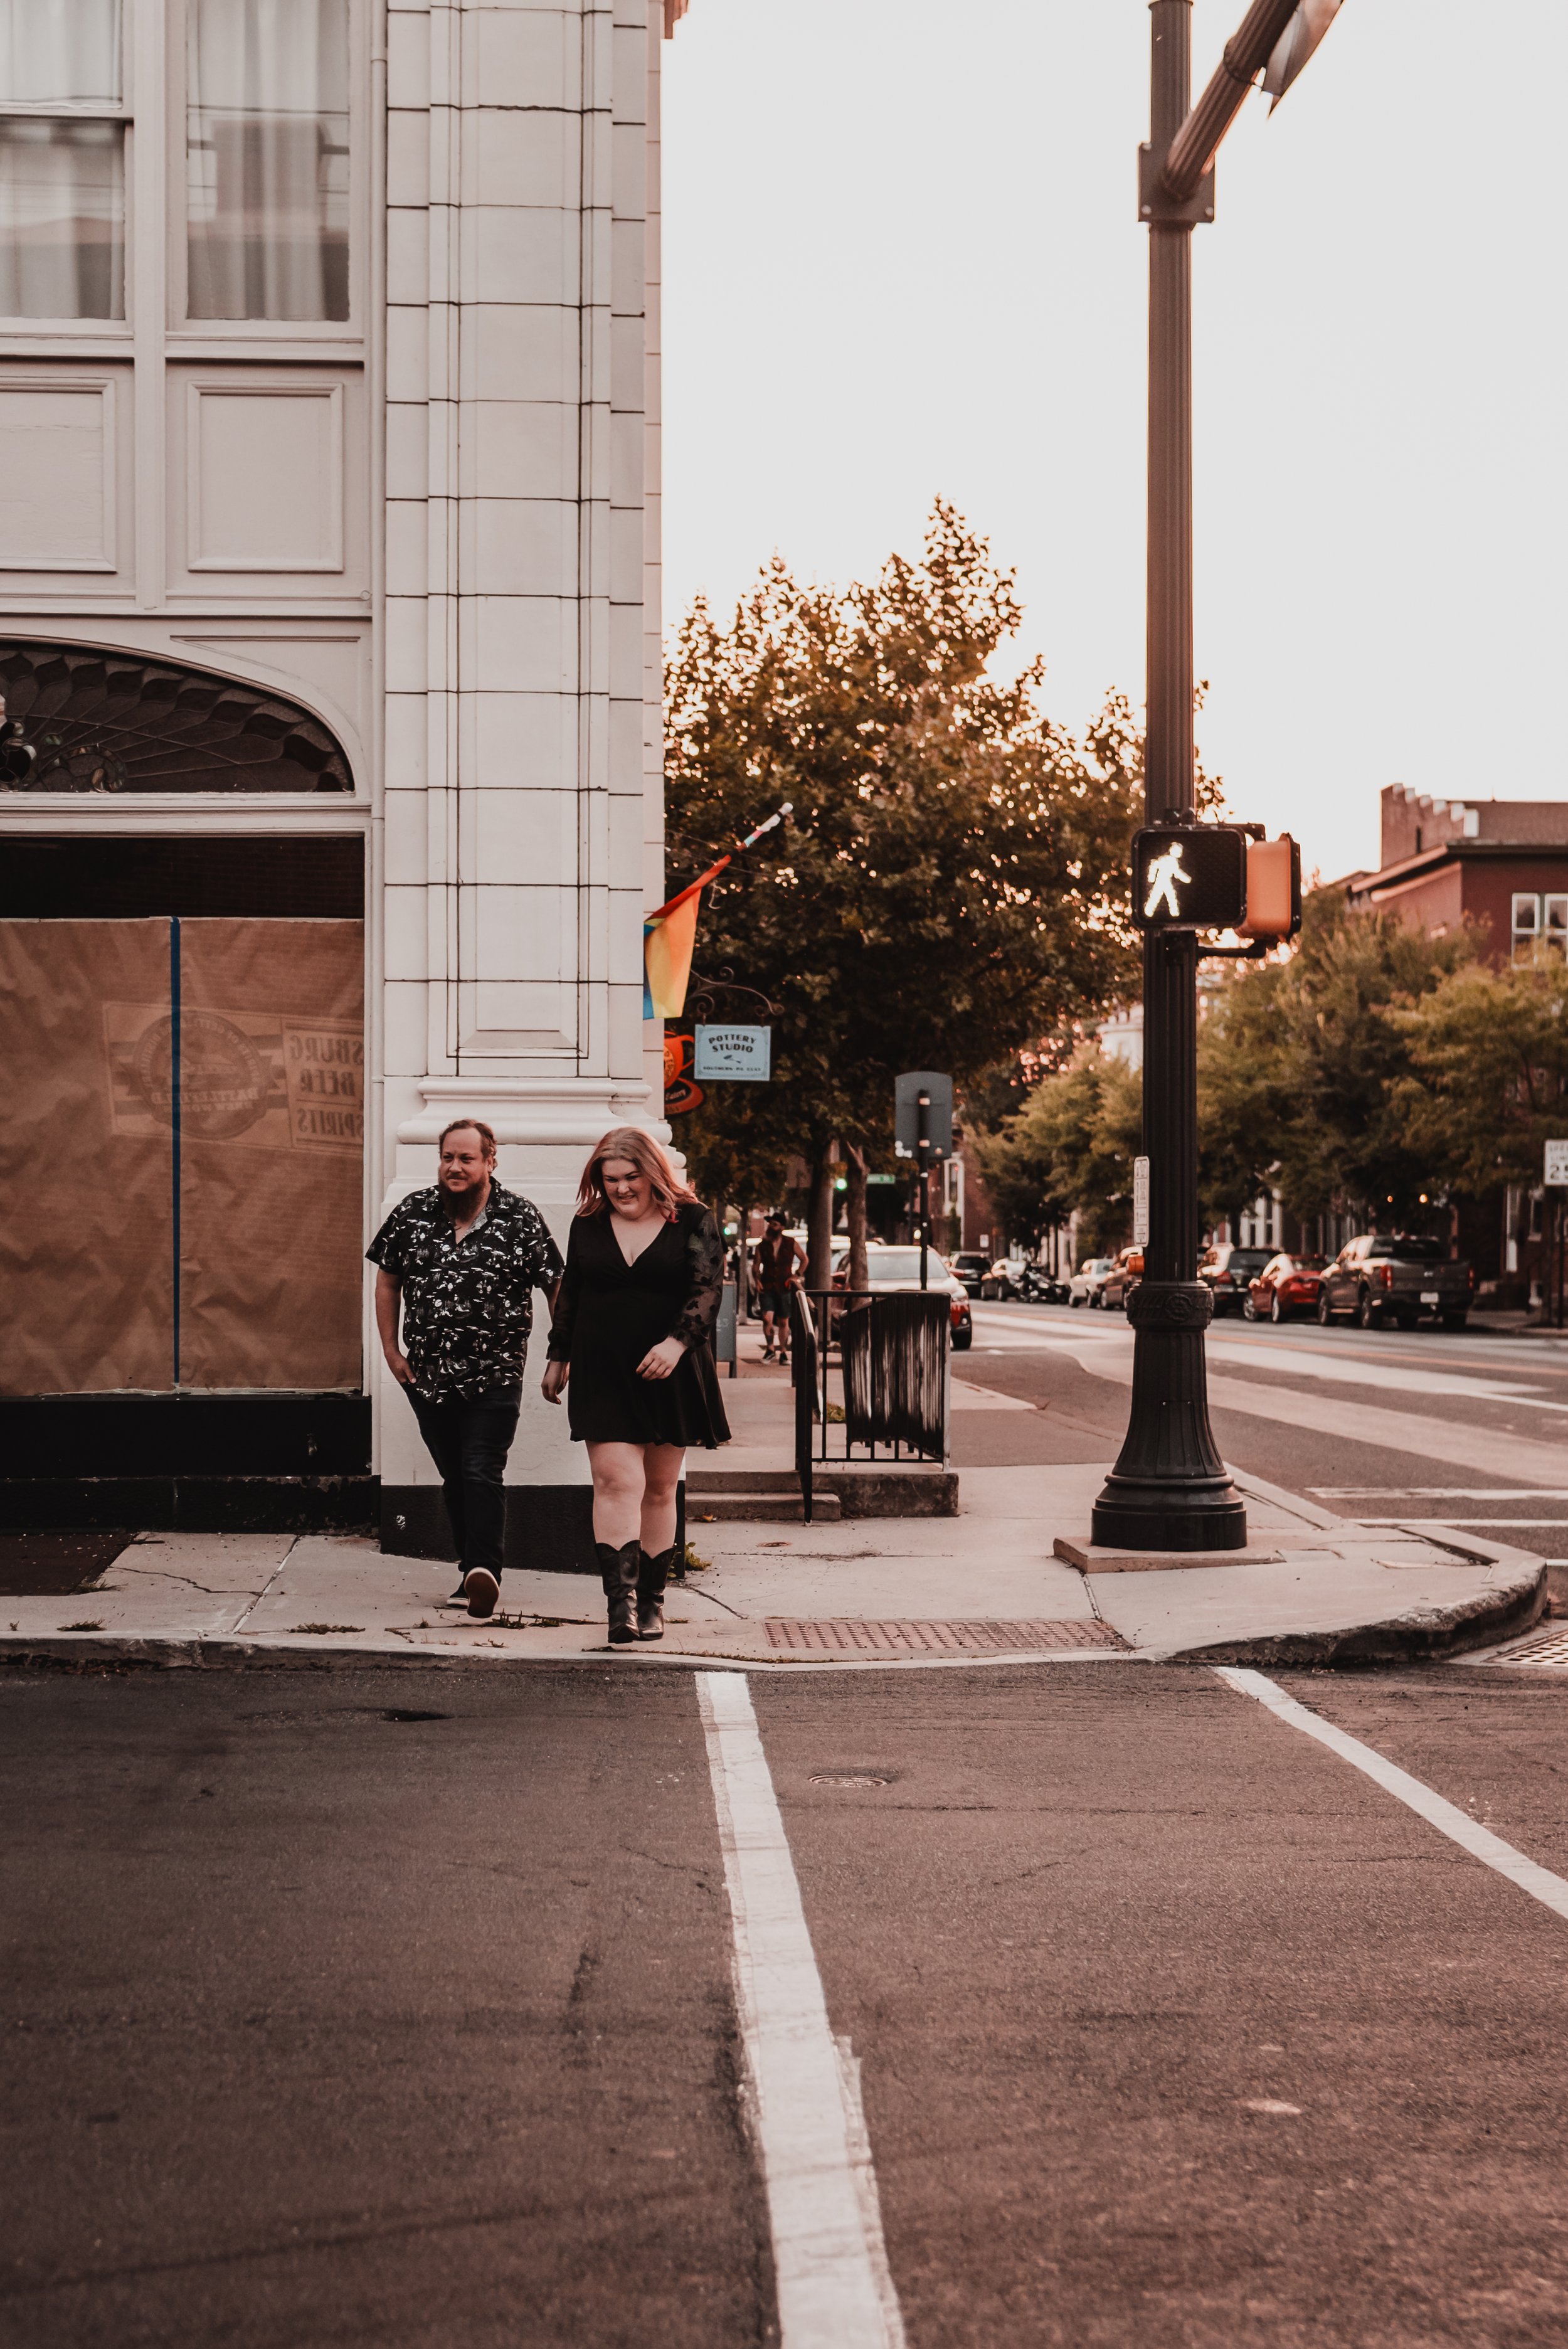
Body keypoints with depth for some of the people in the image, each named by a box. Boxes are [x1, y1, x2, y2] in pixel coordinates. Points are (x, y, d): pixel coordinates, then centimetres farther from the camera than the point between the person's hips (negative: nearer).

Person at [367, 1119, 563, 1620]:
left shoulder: (520, 1217, -6)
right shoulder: (412, 1213, 2)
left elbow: (556, 1287, -1)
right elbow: (388, 1279, 14)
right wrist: (391, 1349, 9)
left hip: (495, 1375, -4)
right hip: (428, 1373, 4)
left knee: (482, 1474, -15)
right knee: (454, 1478, 12)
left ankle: (484, 1571, -24)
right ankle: (472, 1568, 22)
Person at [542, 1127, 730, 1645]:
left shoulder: (692, 1222, 0)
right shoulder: (588, 1225, 9)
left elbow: (707, 1287, -9)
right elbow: (570, 1295, 19)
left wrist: (677, 1342, -23)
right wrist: (559, 1357, 22)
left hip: (671, 1375, -1)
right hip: (603, 1375, 1)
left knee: (659, 1488, 7)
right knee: (616, 1481, -13)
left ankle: (651, 1601, 17)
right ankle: (621, 1601, -19)